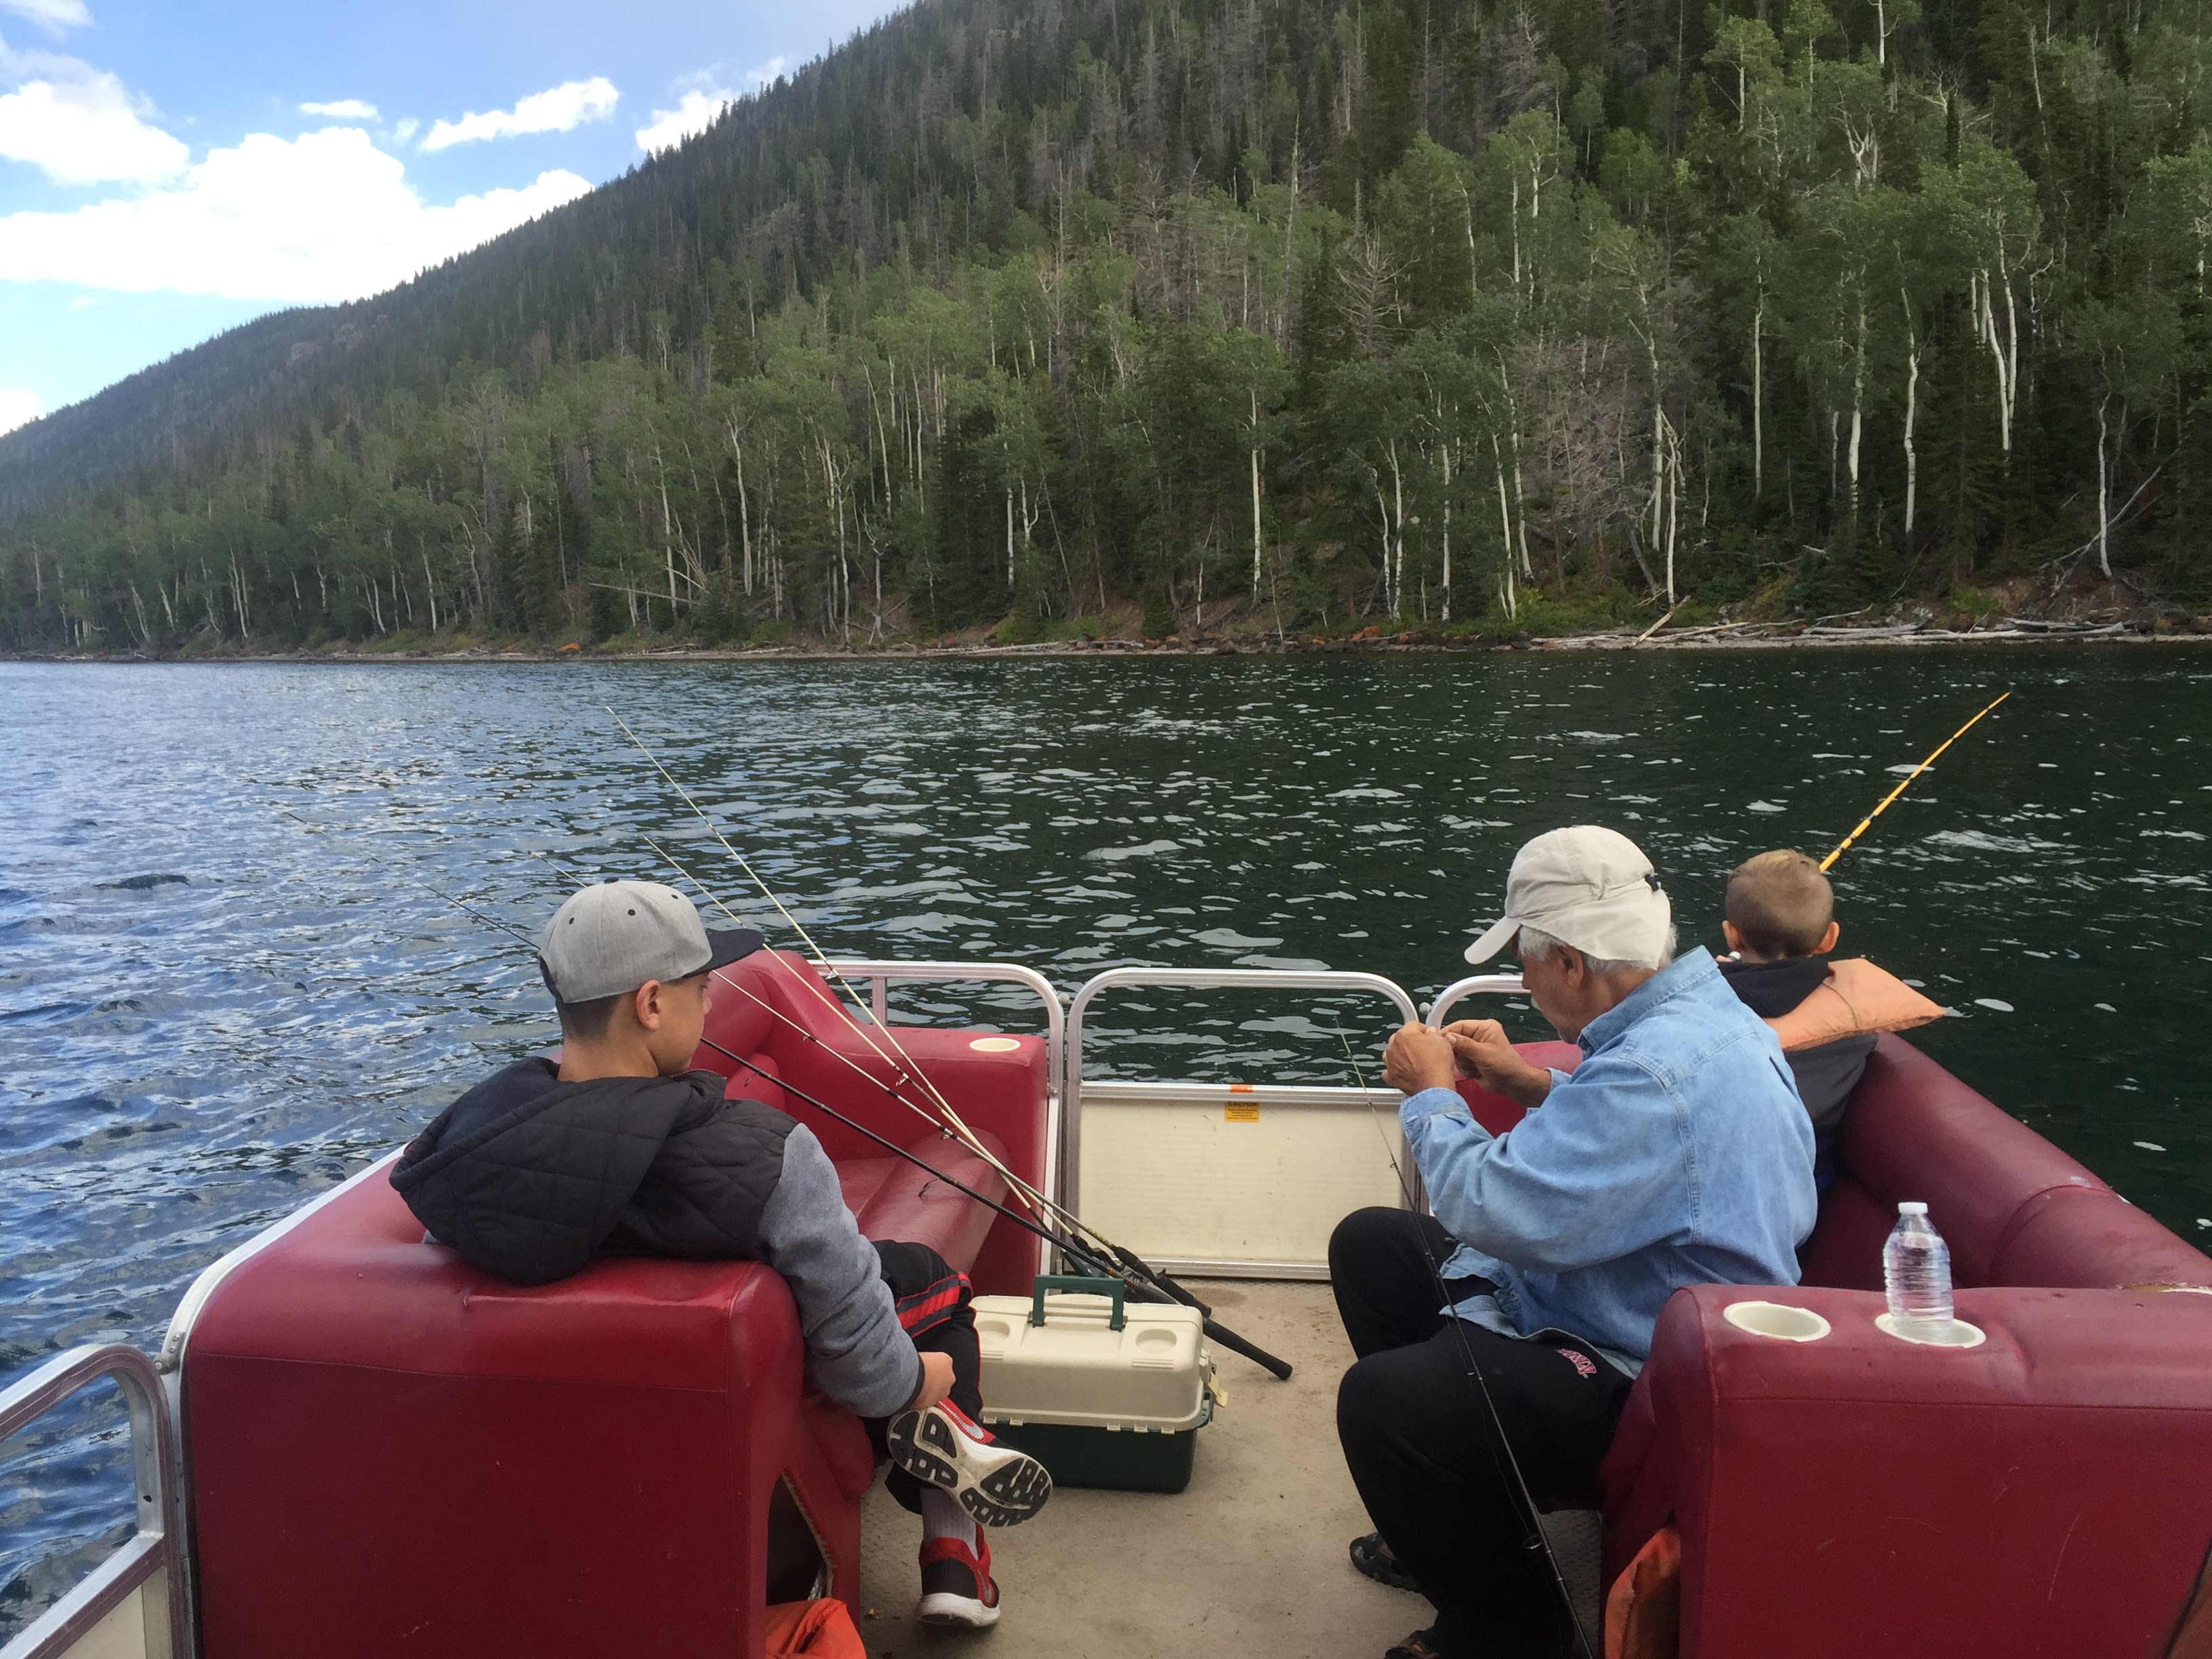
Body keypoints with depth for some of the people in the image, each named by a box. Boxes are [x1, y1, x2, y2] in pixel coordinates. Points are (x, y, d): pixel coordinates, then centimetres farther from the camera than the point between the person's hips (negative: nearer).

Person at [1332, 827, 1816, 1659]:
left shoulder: (1662, 1070, -32)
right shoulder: (1697, 1009, 3)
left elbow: (1495, 1209, -32)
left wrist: (1431, 1095, -15)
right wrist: (1532, 1085, 11)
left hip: (1642, 1389, -11)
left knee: (1378, 1399, -28)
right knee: (1369, 1245, 14)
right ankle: (1455, 1518, 29)